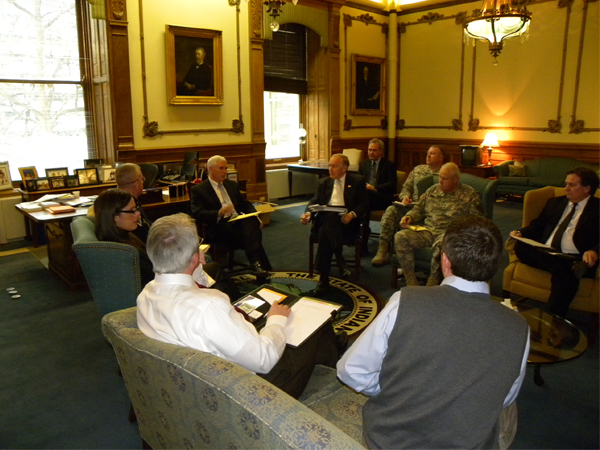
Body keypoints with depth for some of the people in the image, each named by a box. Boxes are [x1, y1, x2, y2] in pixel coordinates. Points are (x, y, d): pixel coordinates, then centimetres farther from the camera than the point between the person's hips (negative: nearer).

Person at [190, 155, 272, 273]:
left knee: (252, 223, -33)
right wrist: (219, 213, -23)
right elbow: (197, 214, -6)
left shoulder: (232, 185, 25)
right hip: (220, 227, -5)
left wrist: (255, 216, 4)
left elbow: (245, 204, 27)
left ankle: (257, 264, -43)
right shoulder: (198, 190, 6)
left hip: (239, 221, 5)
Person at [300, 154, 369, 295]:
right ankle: (340, 262, -31)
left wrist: (352, 214, -17)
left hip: (346, 221, -3)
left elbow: (364, 204, 3)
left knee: (325, 231, -35)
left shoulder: (357, 181, 11)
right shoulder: (324, 182, 22)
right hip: (325, 219, 3)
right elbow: (314, 201, 13)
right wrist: (308, 213, -9)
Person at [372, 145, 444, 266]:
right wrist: (405, 196, 1)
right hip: (411, 205, 5)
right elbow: (406, 187, 23)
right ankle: (383, 250, -30)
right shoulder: (418, 169, 24)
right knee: (391, 211, -26)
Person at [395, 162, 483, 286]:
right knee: (400, 237, -22)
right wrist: (409, 217, 4)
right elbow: (419, 209, 26)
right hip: (428, 230, 5)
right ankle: (411, 283, -19)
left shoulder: (469, 195, 5)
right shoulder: (433, 190, 19)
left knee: (441, 245, -41)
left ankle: (431, 286, -22)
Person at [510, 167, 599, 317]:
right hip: (544, 253, 4)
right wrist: (520, 233, 1)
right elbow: (537, 226, 23)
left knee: (566, 272, -39)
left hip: (573, 259, -3)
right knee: (520, 247, -29)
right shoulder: (555, 202, 24)